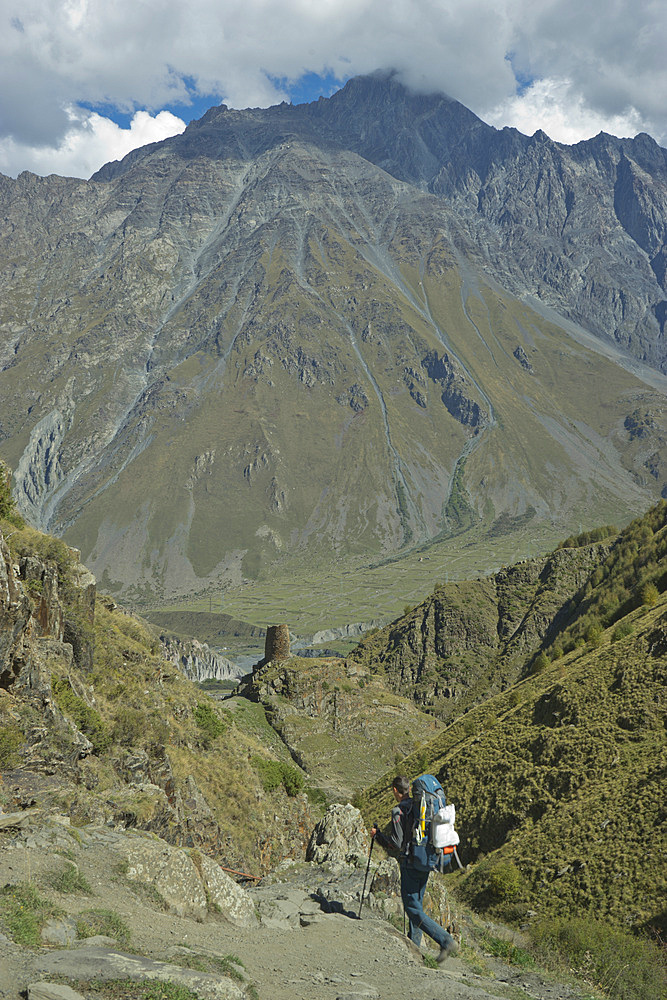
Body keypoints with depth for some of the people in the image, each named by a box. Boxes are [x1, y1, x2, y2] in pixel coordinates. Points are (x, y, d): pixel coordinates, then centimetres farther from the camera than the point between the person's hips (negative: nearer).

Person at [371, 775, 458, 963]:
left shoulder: (399, 811, -15)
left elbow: (396, 844, -18)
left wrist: (377, 835, -3)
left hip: (410, 863, -8)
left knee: (413, 908, -3)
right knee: (417, 903, 19)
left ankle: (446, 941, -12)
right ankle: (414, 945, 26)